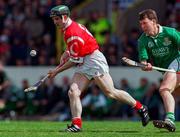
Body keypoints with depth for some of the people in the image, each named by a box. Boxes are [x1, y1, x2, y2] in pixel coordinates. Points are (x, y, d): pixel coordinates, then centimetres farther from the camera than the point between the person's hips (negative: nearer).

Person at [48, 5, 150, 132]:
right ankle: (76, 124, -12)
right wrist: (67, 53, 9)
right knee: (73, 92, -7)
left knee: (110, 92, -7)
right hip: (84, 64, 10)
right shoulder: (68, 29, 11)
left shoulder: (73, 33, -20)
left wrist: (57, 71, -8)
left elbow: (75, 60, -15)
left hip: (94, 61, -10)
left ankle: (140, 108, 6)